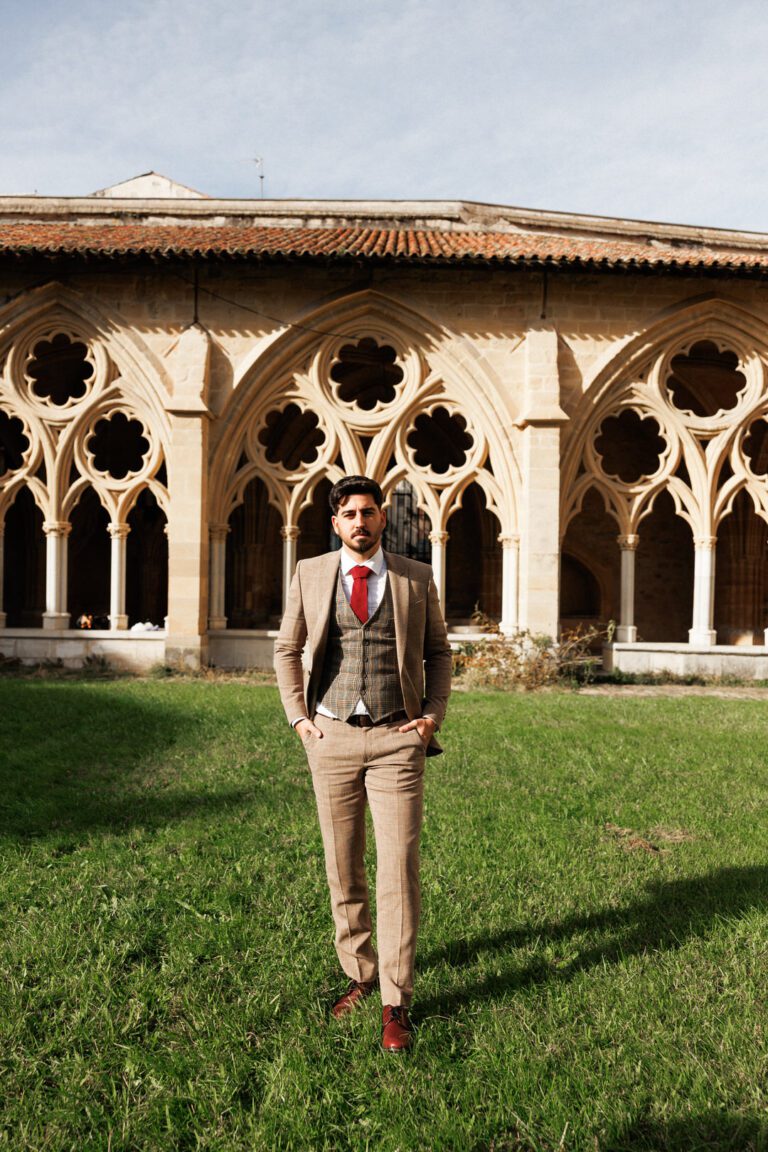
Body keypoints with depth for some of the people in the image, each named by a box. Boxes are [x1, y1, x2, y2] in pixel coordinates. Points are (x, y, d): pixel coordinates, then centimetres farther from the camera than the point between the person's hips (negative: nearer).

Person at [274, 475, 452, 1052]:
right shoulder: (310, 574, 4)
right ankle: (360, 973, 31)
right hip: (332, 738, 2)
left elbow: (438, 651, 11)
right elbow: (287, 648, 13)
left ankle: (396, 1003, 11)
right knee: (343, 868, 12)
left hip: (396, 740, -1)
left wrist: (434, 715, 0)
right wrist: (298, 717, 4)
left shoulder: (416, 578, 2)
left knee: (399, 870, -2)